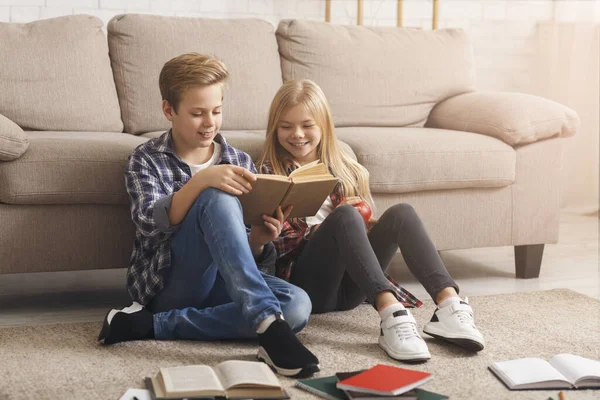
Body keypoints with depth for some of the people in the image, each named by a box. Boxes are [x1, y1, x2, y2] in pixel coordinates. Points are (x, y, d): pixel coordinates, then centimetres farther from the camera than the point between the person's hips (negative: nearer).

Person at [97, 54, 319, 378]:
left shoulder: (240, 163, 11)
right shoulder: (146, 160, 3)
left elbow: (246, 252, 11)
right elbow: (150, 224, -16)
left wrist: (258, 240, -14)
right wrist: (201, 181, -30)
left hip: (220, 282, 4)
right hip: (166, 283, -4)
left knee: (298, 305, -28)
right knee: (218, 197, -30)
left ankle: (152, 324, -25)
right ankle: (267, 324, -41)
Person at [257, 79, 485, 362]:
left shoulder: (345, 169, 18)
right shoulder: (271, 173, 6)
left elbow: (363, 226, 18)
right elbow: (277, 240, -5)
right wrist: (337, 219, -16)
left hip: (348, 288, 4)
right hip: (304, 283, -4)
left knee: (401, 213, -17)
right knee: (345, 216, -29)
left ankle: (449, 305, -35)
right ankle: (391, 314, -46)